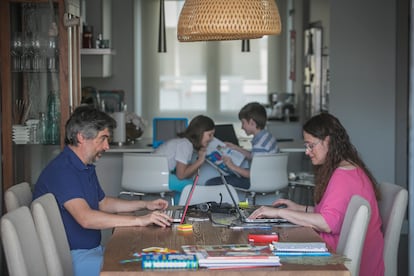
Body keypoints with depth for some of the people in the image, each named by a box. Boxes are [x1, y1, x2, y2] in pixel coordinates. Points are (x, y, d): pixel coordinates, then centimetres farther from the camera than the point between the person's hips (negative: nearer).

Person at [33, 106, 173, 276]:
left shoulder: (86, 167, 14)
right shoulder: (61, 171, -21)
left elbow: (103, 203, 28)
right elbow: (86, 218, -31)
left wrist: (145, 204, 17)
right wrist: (139, 220, -31)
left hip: (92, 249, 10)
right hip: (72, 257, -10)